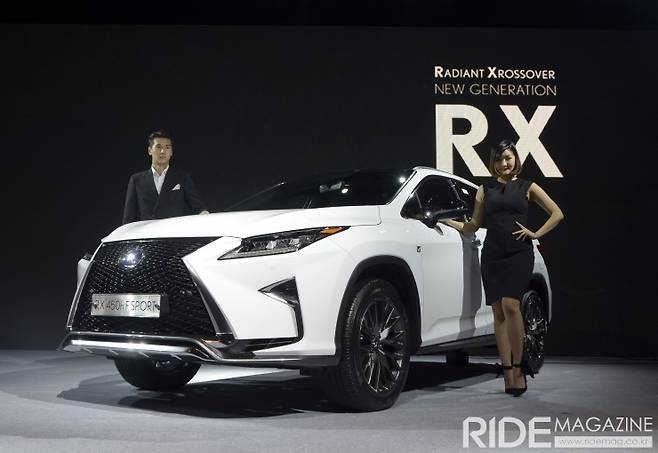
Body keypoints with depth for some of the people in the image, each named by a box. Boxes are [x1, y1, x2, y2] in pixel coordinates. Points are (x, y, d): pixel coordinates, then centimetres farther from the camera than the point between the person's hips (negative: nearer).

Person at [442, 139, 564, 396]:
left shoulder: (527, 187, 11)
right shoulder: (485, 190, 17)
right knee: (498, 312, -1)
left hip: (519, 253, -3)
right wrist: (445, 220, 7)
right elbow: (473, 226, 16)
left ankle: (518, 368, -10)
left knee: (510, 305, -19)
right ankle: (508, 373, 3)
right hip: (492, 254, 3)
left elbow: (557, 213, 12)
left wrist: (536, 234, 2)